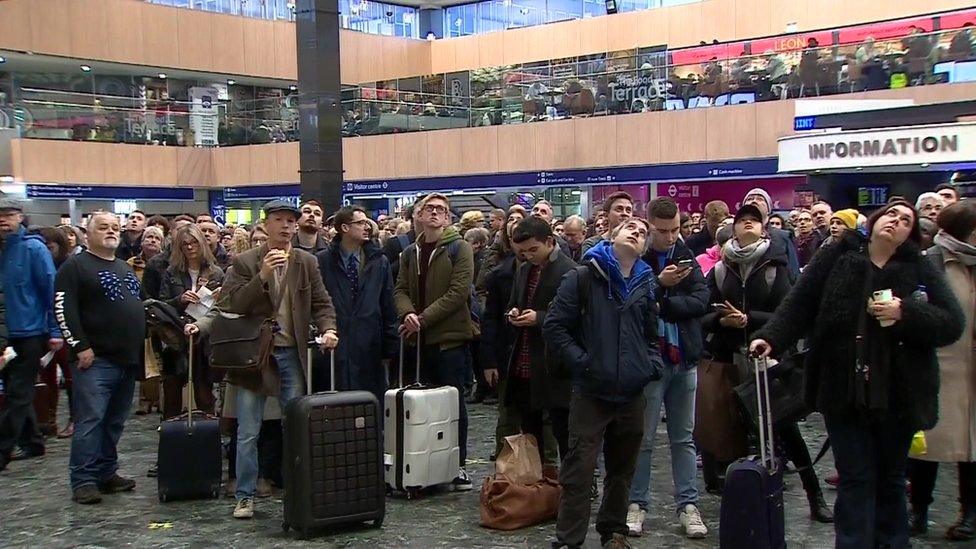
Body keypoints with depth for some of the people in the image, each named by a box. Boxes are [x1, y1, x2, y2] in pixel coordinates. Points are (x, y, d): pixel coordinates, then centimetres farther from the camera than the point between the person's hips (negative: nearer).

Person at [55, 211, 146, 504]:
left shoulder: (126, 268, 21)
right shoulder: (76, 266, -3)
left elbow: (140, 307, 28)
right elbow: (64, 309, -12)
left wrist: (142, 346, 18)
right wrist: (80, 346, -17)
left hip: (128, 358, 7)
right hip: (96, 359, -7)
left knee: (115, 421, 10)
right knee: (90, 420, -9)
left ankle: (107, 473, 18)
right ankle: (83, 480, -4)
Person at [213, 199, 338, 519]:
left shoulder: (307, 262, 6)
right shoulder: (244, 262, -3)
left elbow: (322, 304, 6)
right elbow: (230, 306, -12)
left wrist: (327, 328, -15)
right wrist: (262, 275, -22)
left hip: (292, 353, 2)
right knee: (248, 432, 3)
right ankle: (245, 496, 14)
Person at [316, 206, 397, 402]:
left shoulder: (379, 262, 9)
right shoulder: (322, 262, 1)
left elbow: (388, 307, 9)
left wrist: (389, 349, 5)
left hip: (369, 349, 2)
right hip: (332, 349, -2)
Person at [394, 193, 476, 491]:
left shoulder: (459, 248, -3)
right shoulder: (410, 252, 14)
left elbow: (458, 292, -12)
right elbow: (401, 289, 8)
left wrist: (424, 318, -16)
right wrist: (408, 313, -14)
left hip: (451, 337, -4)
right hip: (420, 338, 5)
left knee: (453, 402, 1)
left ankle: (458, 464, 9)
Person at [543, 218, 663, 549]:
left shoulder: (646, 284, 12)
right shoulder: (583, 277, -3)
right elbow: (554, 326, -5)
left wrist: (652, 364, 6)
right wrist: (580, 361, -12)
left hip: (632, 393, 5)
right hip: (591, 391, -5)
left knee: (622, 469, 15)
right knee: (579, 469, -5)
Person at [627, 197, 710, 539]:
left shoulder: (685, 255, 7)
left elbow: (702, 299, -4)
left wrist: (664, 304, -16)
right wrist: (659, 284, -26)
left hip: (684, 357, 5)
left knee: (684, 438, 12)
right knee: (643, 438, 4)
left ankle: (688, 504, 19)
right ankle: (637, 503, 16)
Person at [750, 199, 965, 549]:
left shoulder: (920, 270, 3)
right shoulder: (837, 258, 1)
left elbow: (953, 324, -3)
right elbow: (800, 304, -3)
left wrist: (905, 314, -17)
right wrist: (771, 338, -17)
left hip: (897, 395, 2)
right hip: (843, 390, -1)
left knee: (890, 480, 14)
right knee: (855, 480, 0)